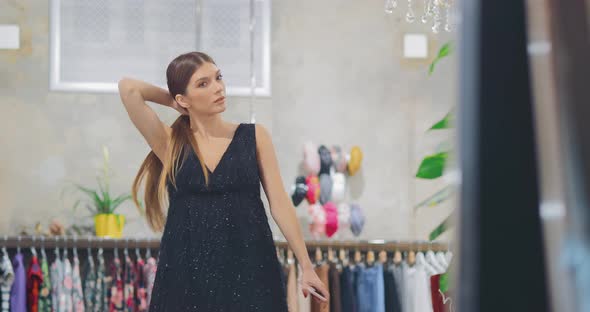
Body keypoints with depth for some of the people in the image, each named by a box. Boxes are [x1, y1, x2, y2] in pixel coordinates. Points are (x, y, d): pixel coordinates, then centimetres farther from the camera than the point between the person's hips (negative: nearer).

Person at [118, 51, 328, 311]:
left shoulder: (254, 136, 5)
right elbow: (128, 88, -6)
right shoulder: (171, 143, 3)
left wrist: (306, 266, 0)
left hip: (249, 267, 0)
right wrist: (172, 102, 10)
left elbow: (279, 202, 3)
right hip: (187, 270, 0)